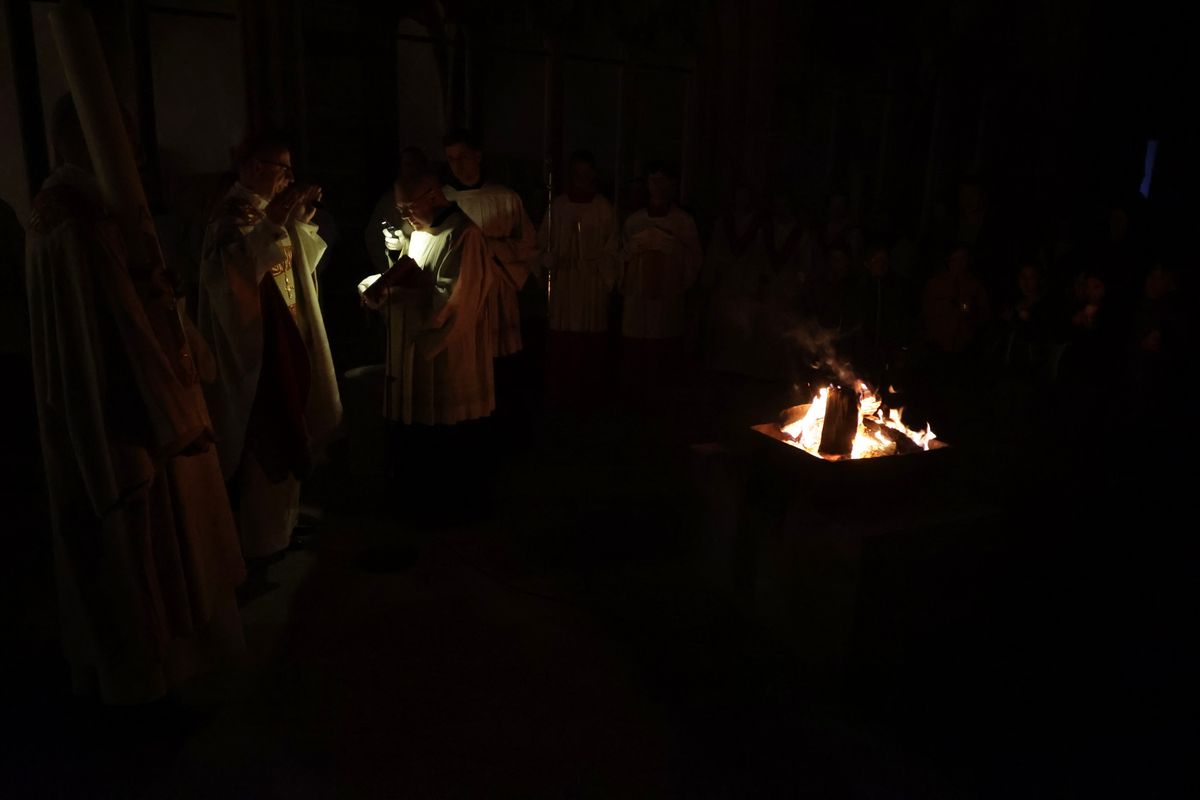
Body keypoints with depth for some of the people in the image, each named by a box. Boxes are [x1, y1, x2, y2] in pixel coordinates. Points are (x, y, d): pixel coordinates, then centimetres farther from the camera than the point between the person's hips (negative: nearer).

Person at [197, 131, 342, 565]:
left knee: (285, 436, 18)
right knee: (266, 445, -1)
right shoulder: (234, 214, -17)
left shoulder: (264, 210, 12)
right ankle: (263, 541, 12)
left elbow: (297, 257, 24)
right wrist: (273, 220, -37)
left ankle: (281, 521, 34)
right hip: (260, 346, -10)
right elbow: (227, 268, -34)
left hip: (285, 339, 10)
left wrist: (301, 217, 8)